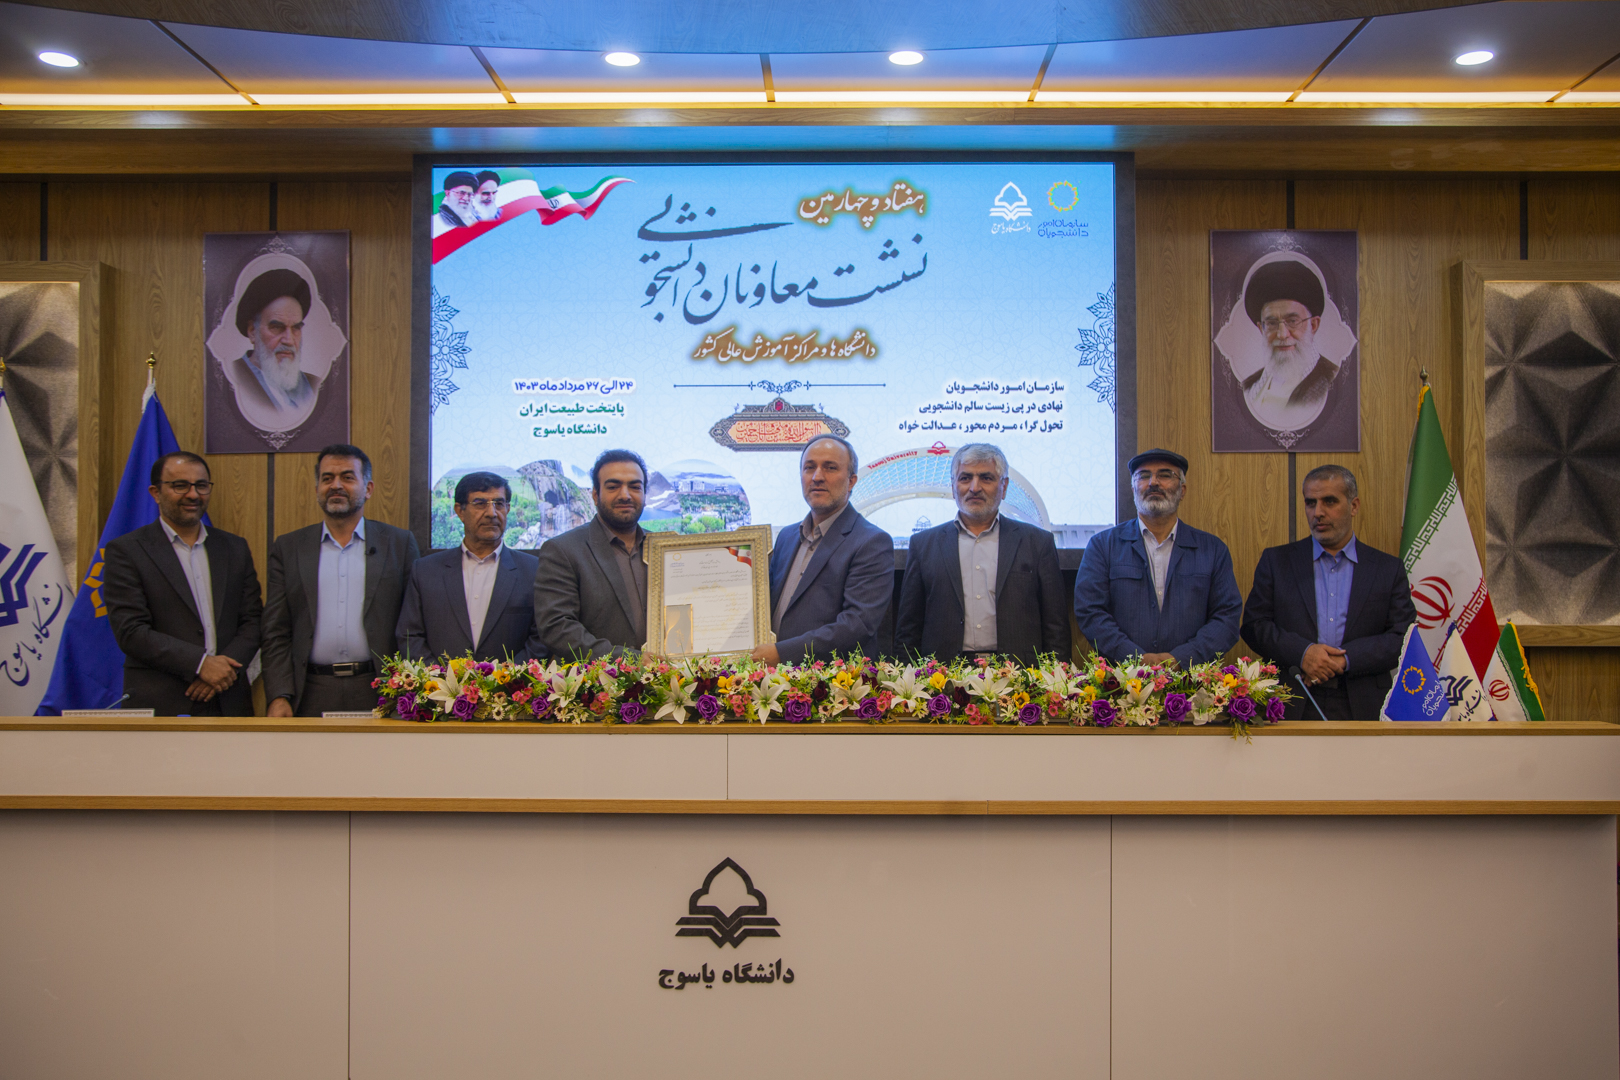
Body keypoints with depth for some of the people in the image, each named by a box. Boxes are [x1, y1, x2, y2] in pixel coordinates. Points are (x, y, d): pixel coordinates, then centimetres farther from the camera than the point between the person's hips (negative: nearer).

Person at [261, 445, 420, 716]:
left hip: (378, 694, -1)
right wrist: (279, 697, -4)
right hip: (312, 695, 1)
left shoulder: (400, 544, 7)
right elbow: (276, 633, 8)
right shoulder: (288, 548, 11)